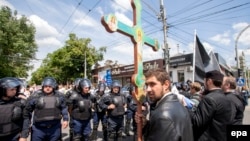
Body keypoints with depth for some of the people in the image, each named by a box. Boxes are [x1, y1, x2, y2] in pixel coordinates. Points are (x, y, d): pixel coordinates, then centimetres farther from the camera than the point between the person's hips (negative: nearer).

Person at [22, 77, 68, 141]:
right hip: (39, 128, -2)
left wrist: (65, 119, -1)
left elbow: (64, 108, 8)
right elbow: (27, 111, -2)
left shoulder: (59, 96, -4)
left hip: (55, 128, 2)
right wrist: (25, 128, 3)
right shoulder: (35, 96, -11)